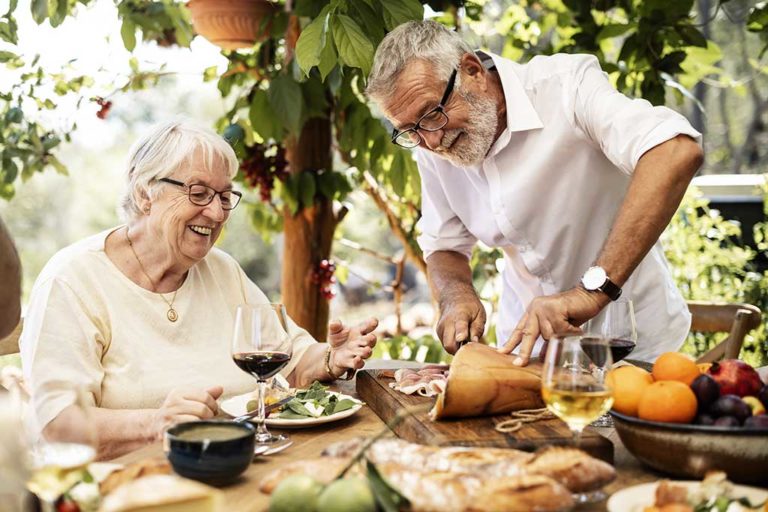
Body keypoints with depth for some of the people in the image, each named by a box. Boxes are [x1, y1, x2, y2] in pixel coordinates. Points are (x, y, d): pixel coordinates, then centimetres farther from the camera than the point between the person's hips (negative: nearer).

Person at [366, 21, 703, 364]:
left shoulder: (567, 85, -20)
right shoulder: (432, 146, -3)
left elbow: (679, 153, -35)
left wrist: (592, 290, -40)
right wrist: (457, 296, -15)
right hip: (526, 340, 3)